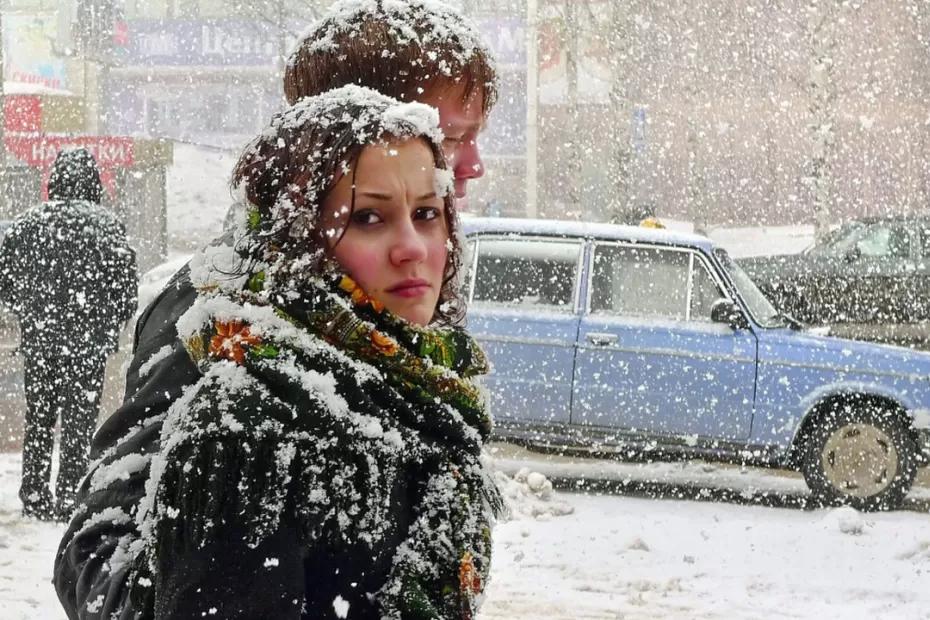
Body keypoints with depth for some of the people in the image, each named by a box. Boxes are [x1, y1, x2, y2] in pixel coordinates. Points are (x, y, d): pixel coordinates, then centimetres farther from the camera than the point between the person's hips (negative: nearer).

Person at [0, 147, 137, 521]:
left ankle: (35, 497, 17)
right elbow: (127, 288, -7)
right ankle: (68, 499, 1)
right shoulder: (107, 226, -7)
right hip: (88, 343, -3)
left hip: (37, 339, 3)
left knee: (38, 420, 14)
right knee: (79, 421, 3)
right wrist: (109, 328, 8)